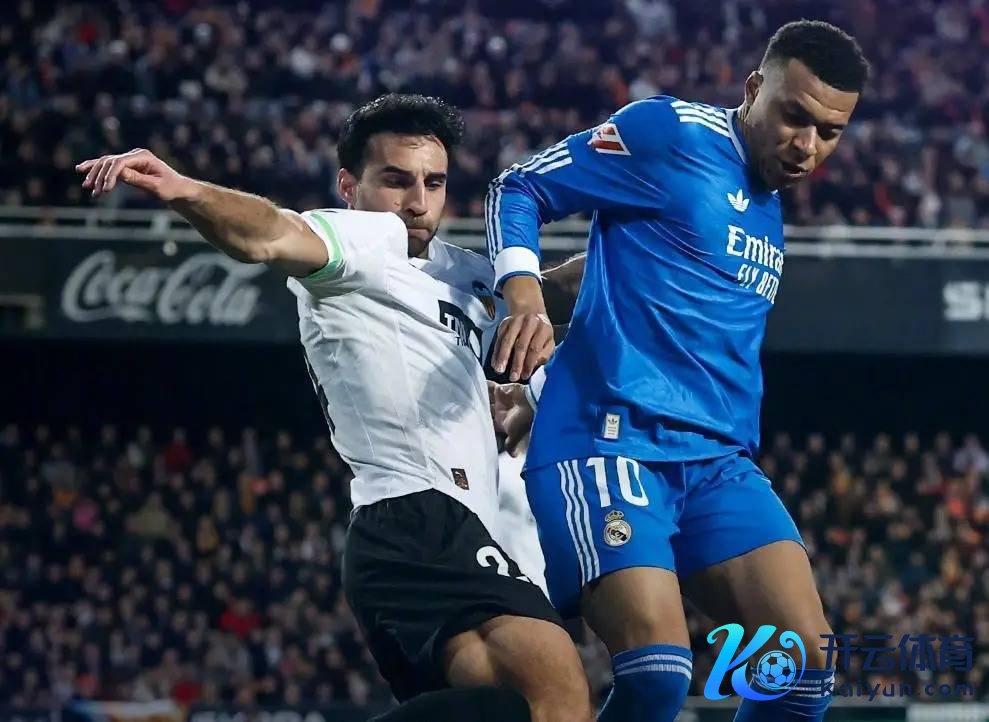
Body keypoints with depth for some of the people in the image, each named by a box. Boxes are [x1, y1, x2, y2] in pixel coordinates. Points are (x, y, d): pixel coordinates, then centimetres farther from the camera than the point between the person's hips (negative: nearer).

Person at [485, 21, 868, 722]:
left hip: (717, 460, 8)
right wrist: (523, 291, -19)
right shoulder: (673, 134, -2)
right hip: (612, 443, -8)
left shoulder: (770, 214, 21)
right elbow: (519, 189, -1)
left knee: (808, 662, -9)